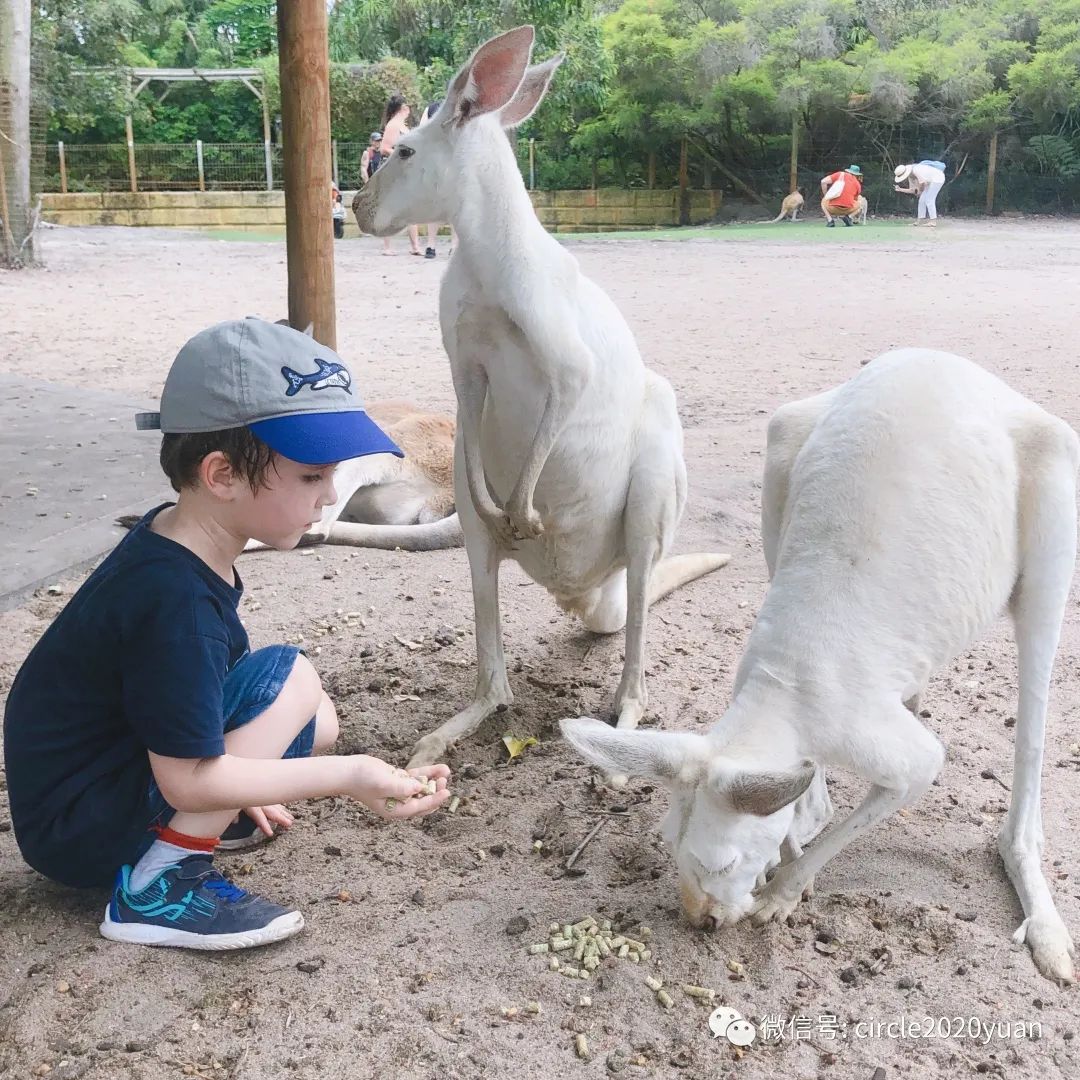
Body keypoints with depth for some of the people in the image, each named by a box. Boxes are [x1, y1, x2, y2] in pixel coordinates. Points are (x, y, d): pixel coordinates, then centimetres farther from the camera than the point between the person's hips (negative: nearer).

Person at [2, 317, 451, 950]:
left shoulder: (173, 539, -2)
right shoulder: (176, 601, -31)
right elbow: (189, 779, -25)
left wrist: (240, 782, 19)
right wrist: (347, 776, -24)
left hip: (123, 766, 9)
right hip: (79, 834, -9)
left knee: (319, 723, 4)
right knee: (290, 679, -21)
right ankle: (157, 886, -15)